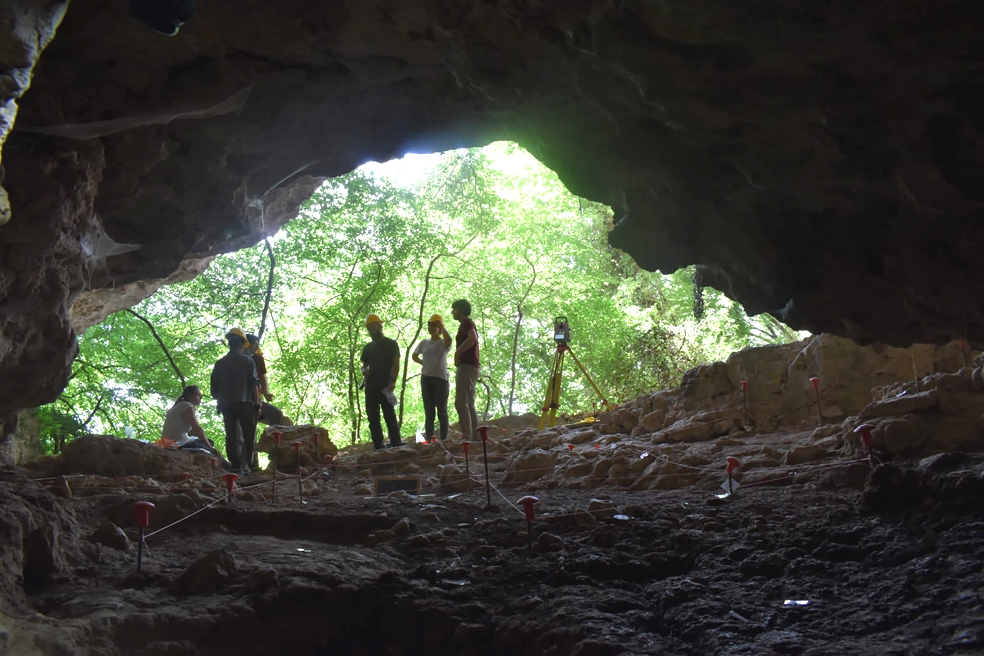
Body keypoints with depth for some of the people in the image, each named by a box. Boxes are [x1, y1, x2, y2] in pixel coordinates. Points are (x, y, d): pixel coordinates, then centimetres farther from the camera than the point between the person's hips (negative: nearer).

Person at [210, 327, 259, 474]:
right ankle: (245, 466, -14)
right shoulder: (247, 360, 1)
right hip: (244, 402, -4)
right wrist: (257, 404, -3)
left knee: (231, 436, 4)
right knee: (249, 435, -4)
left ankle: (235, 466, -2)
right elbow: (253, 384, -4)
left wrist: (219, 401, 26)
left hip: (225, 405, 4)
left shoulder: (219, 364, 12)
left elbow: (214, 388, 14)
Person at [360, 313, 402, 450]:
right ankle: (378, 447, 4)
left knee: (389, 416, -10)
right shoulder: (368, 347, 20)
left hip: (385, 386, -5)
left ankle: (396, 444, -11)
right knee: (373, 418, 2)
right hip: (371, 387, 5)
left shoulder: (391, 344, 5)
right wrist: (364, 370, -1)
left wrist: (392, 381, -18)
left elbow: (396, 364, -3)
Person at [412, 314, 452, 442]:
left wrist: (441, 325, -15)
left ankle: (443, 440, -3)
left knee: (442, 411, -3)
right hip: (426, 378, 5)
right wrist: (424, 363, 10)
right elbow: (415, 356, 29)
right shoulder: (424, 343, 13)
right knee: (428, 411, 5)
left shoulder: (443, 343, -1)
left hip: (440, 378, -5)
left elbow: (448, 339, -27)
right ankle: (429, 439, 5)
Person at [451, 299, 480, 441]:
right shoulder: (468, 325, 26)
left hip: (466, 366, -11)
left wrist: (457, 352, -20)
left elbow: (472, 338, -23)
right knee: (469, 405, 10)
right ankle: (475, 436, 7)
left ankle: (466, 436, -22)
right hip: (471, 367, 11)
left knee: (461, 403, -16)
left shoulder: (466, 322, -5)